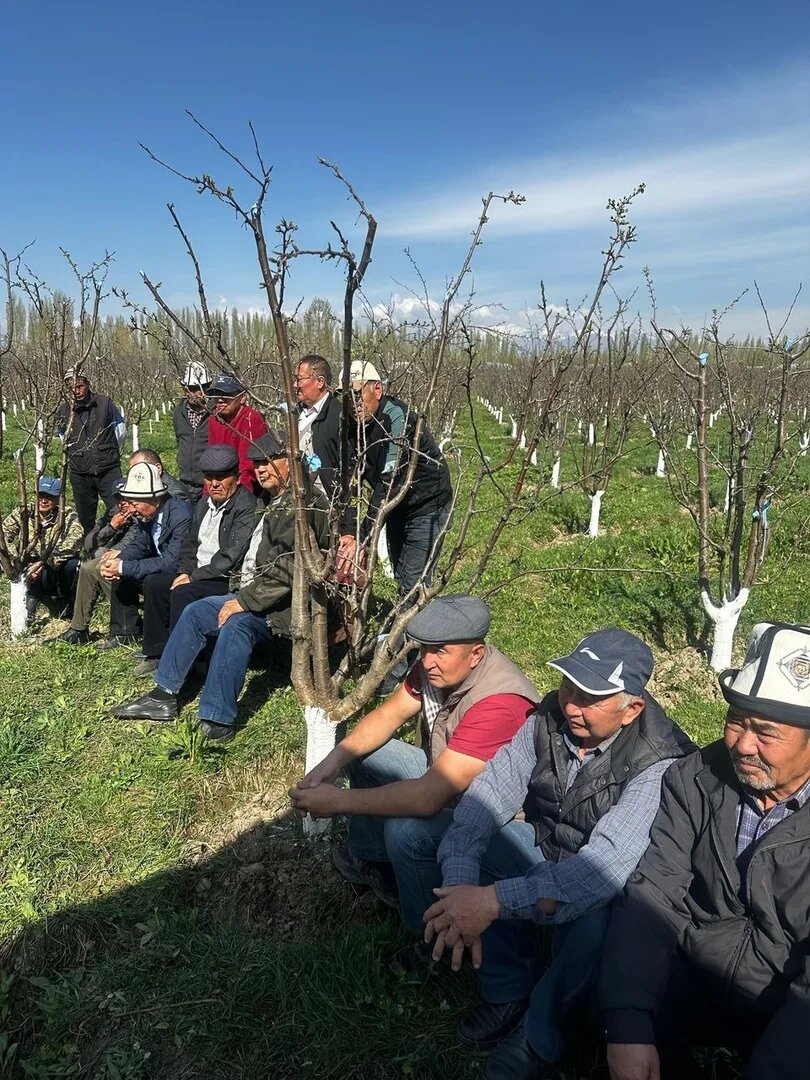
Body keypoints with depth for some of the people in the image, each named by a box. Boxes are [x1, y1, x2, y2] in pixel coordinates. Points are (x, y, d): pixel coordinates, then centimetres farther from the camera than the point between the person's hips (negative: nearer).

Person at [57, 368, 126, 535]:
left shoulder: (105, 403, -4)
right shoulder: (64, 410, 1)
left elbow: (120, 428, 10)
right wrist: (76, 455, 16)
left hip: (109, 471, -2)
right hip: (80, 473, 2)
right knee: (85, 519, 10)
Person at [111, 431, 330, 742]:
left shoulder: (304, 504, -15)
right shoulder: (271, 502, 17)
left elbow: (287, 567, -24)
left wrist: (245, 601, -20)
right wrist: (241, 595, 11)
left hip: (282, 605, -11)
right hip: (252, 594, 11)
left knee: (236, 626, -33)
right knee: (195, 612, 7)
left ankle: (217, 723, -31)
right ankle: (163, 696, 12)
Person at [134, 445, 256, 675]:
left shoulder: (247, 507, -17)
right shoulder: (205, 503, 13)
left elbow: (230, 559, -23)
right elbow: (190, 542, 21)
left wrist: (194, 577, -16)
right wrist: (185, 572, 2)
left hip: (229, 580, -9)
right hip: (198, 573, 10)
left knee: (182, 593, -28)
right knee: (153, 583, 2)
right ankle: (157, 651, 10)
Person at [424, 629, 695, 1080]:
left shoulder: (659, 763, -30)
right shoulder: (550, 719, -14)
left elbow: (608, 863, -41)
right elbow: (488, 796, -18)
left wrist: (495, 900, -48)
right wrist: (460, 888, -34)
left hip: (617, 890, -5)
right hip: (546, 850, 5)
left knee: (595, 916, -36)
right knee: (475, 847, -18)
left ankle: (539, 1037, -6)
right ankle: (508, 994, 1)